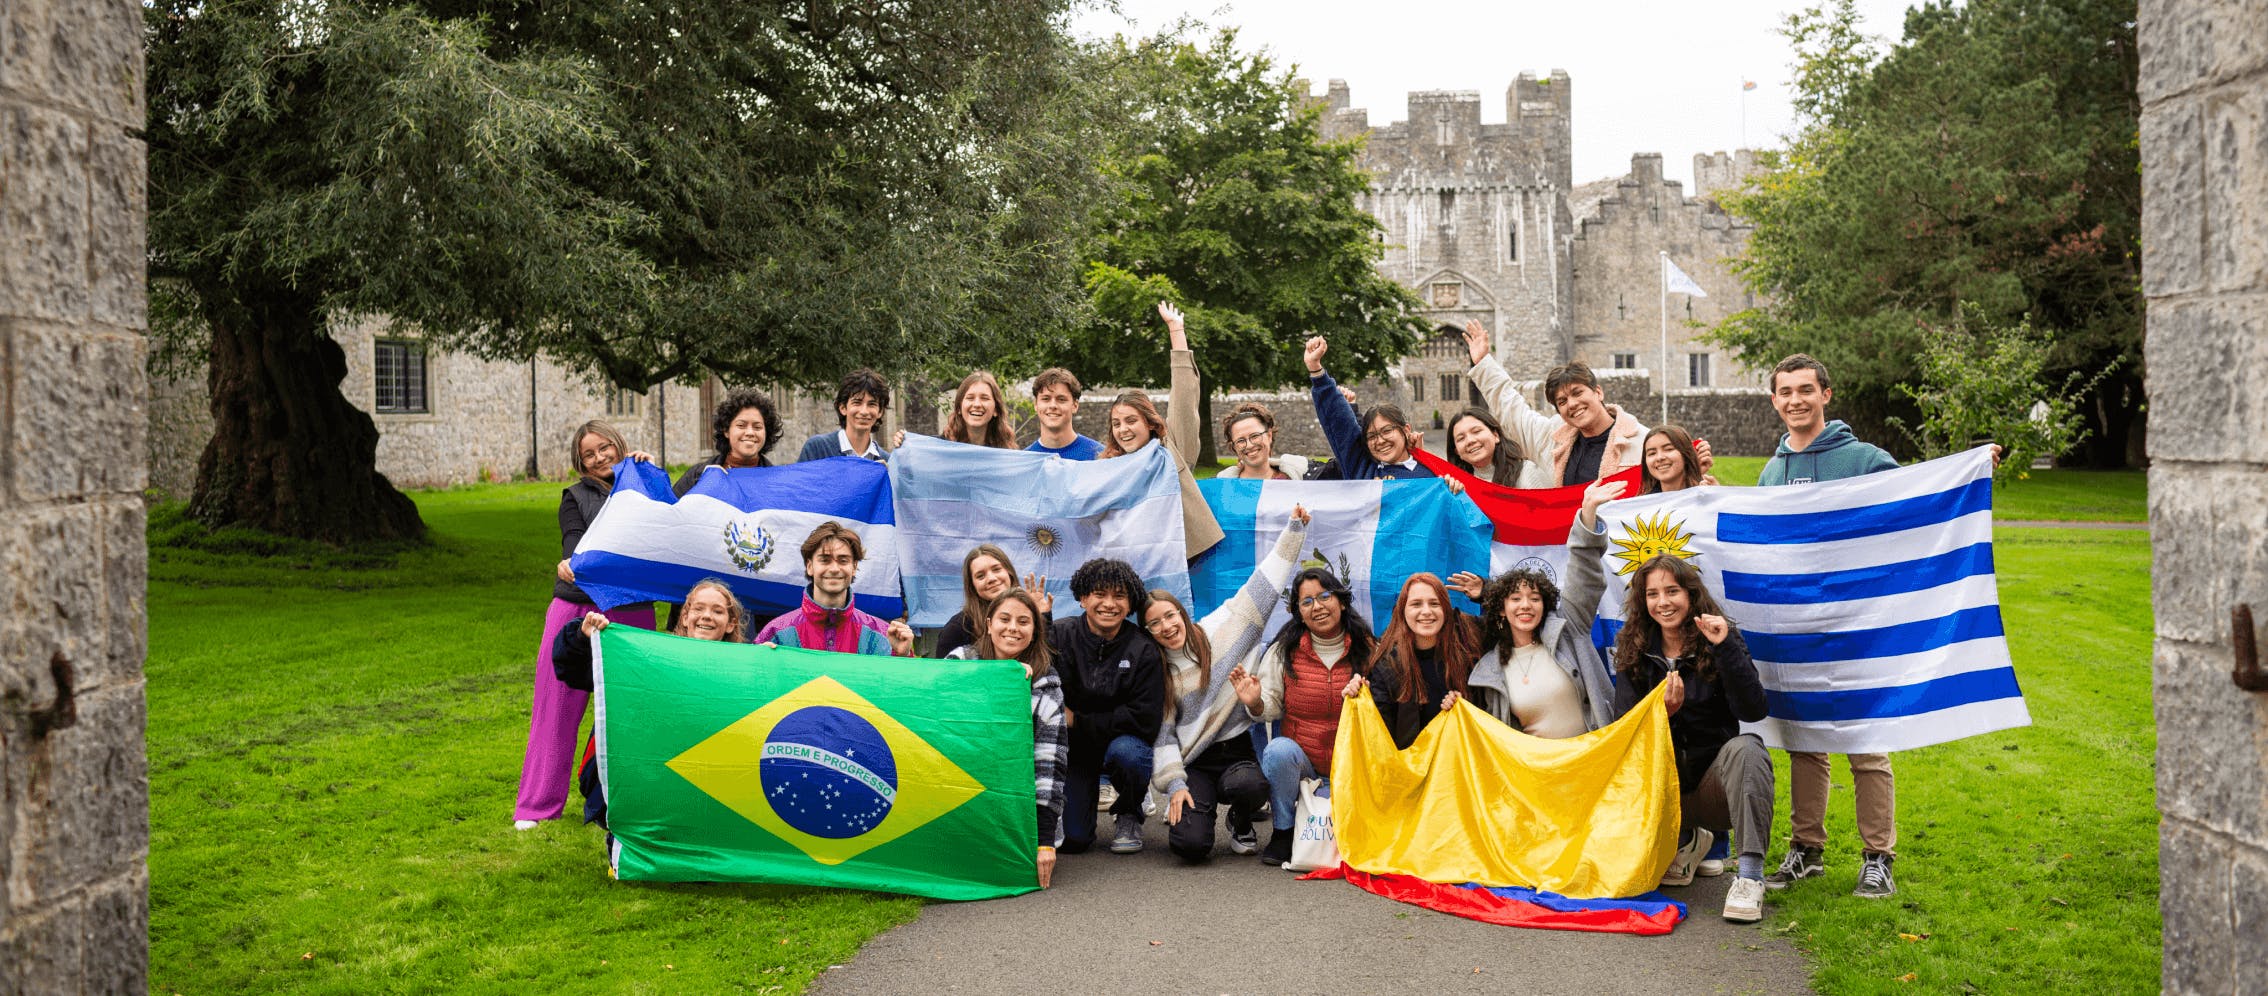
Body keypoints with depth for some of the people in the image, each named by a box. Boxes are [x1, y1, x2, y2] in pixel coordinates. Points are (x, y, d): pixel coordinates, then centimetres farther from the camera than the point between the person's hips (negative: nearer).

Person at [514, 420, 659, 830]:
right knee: (558, 706, 1)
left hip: (632, 612, 0)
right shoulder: (576, 497, 11)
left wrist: (651, 471, -10)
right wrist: (574, 565, -27)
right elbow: (574, 542, -6)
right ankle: (538, 804, 10)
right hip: (576, 608, 0)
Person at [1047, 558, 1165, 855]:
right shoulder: (1060, 635, -9)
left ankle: (1129, 815, -3)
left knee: (1125, 751, -36)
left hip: (1124, 742, -1)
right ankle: (1089, 793, 25)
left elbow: (1144, 719, -15)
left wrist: (1078, 720, -16)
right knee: (1071, 839, -12)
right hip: (1073, 750, 1)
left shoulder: (1143, 649, -12)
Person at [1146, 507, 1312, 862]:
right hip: (1193, 763, 0)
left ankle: (1241, 824, 4)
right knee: (1189, 845, -23)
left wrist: (1293, 529, -3)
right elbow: (1161, 734, 0)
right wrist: (1174, 783, -12)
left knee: (1248, 787, -36)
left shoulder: (1217, 630, 1)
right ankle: (1202, 805, 17)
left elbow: (1261, 586, 0)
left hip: (1236, 751, 0)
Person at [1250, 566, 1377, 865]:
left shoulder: (1365, 648, 0)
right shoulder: (1284, 650, -1)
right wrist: (1256, 703, -26)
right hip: (1300, 758, 0)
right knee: (1278, 750, -34)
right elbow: (1271, 708, -2)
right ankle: (1283, 830, -9)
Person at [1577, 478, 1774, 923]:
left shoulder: (1721, 638, -3)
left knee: (1745, 749, -32)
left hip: (1715, 779, -3)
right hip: (1661, 778, 3)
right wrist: (1661, 711, -25)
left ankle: (1750, 875, -33)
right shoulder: (1633, 652, 3)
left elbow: (1753, 711, -16)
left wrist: (1726, 648, -25)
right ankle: (1686, 842, 6)